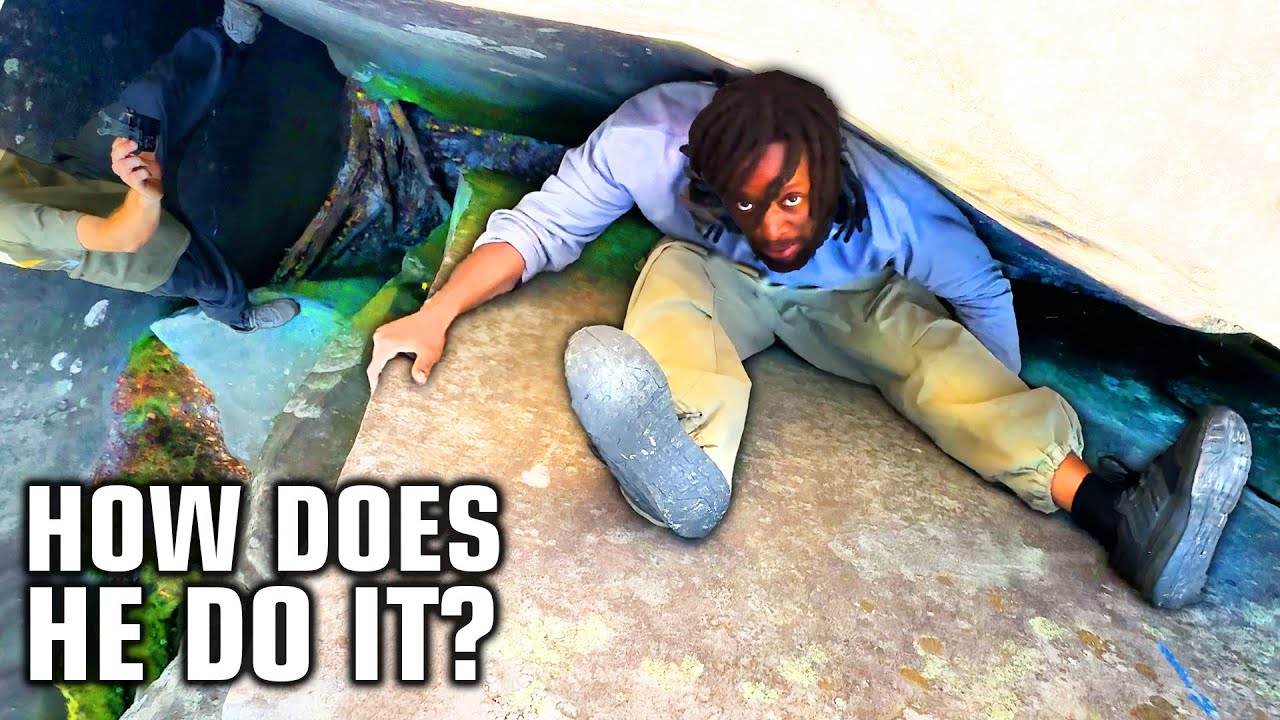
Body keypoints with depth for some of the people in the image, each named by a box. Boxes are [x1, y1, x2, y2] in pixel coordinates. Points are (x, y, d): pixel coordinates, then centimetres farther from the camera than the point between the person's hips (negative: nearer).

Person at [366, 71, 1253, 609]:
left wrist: (1009, 428, -7)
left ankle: (1106, 504, -38)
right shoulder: (650, 138, -32)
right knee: (677, 283, -34)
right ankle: (687, 465, -62)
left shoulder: (891, 200, -32)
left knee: (929, 341, -27)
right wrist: (437, 313, -31)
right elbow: (542, 225, -20)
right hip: (711, 275, 0)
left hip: (848, 298, 1)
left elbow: (981, 290, -15)